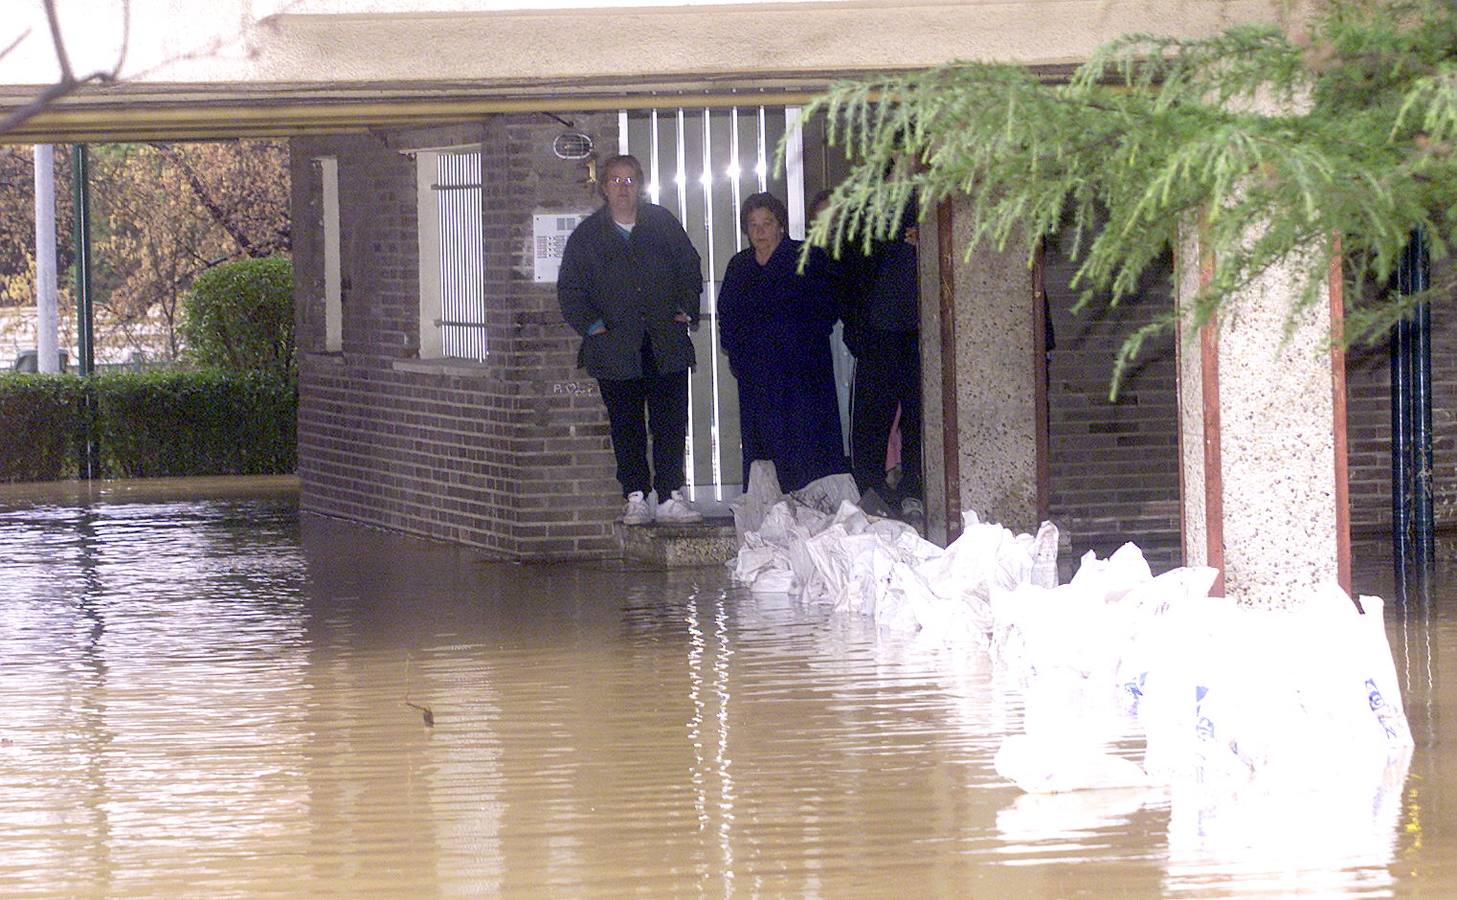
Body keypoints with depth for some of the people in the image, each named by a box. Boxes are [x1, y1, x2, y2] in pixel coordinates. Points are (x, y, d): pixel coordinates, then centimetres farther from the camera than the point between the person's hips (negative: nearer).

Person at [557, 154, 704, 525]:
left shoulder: (663, 223, 8)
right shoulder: (587, 236, 6)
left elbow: (690, 269, 15)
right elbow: (570, 290, 6)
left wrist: (685, 310, 2)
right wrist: (592, 325, -6)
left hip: (667, 346, 1)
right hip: (617, 351, -1)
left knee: (670, 425, -1)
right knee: (626, 428, 2)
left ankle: (671, 497, 2)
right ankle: (636, 499, 6)